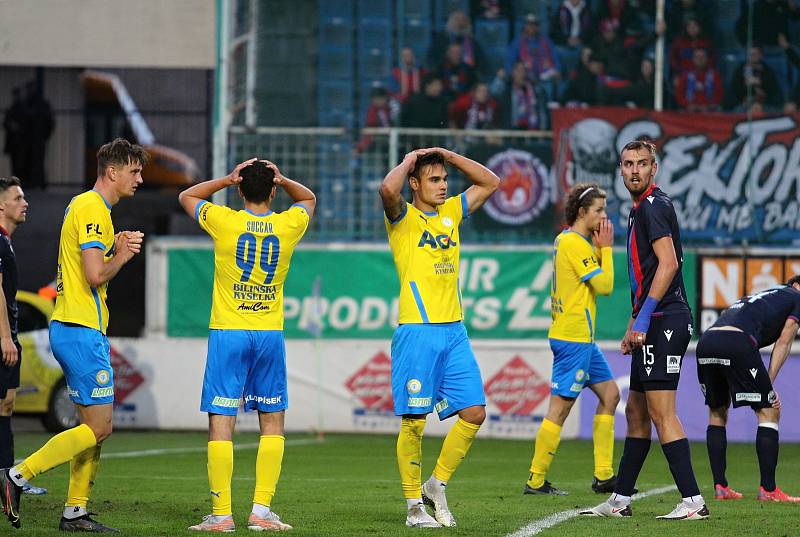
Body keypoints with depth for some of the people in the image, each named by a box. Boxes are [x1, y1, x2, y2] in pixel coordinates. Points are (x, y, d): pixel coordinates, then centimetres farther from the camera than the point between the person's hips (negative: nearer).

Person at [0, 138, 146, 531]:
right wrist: (122, 256, -3)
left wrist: (115, 248, 8)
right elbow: (95, 276, -21)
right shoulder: (93, 210, -14)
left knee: (95, 426, 11)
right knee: (98, 428, -9)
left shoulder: (82, 205, 19)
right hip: (81, 331, -10)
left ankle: (75, 512, 11)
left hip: (70, 329, 10)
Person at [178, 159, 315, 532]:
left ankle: (221, 514, -6)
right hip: (270, 334, 2)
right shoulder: (288, 225, 1)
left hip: (228, 333, -2)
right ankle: (261, 510, 5)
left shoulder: (224, 221, -4)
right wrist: (282, 180, 8)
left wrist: (228, 179, 6)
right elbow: (309, 199, 25)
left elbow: (186, 196, 16)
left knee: (221, 424, -2)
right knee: (273, 423, 12)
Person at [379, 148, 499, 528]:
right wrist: (410, 160, -6)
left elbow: (490, 182, 22)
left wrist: (448, 155, 13)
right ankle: (415, 505, 4)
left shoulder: (451, 212, 16)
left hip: (454, 331, 6)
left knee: (474, 413, 2)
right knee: (414, 421, -3)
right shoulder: (403, 217, -3)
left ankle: (437, 485, 17)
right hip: (417, 331, -6)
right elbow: (389, 189, -24)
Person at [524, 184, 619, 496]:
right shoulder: (574, 243, -15)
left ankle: (604, 476, 13)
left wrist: (600, 247, 6)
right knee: (560, 407, -7)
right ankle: (536, 481, -3)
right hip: (573, 339, -11)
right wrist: (606, 247, -7)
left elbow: (596, 280, 17)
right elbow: (605, 285, -17)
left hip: (582, 338, 11)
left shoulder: (567, 240, 15)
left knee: (609, 394, 12)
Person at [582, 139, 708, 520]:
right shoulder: (640, 209, 20)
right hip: (655, 325, 11)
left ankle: (693, 501, -14)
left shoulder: (654, 206, -11)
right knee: (636, 412, 14)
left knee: (661, 411, -12)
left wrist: (642, 320, -22)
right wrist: (634, 325, 26)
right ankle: (620, 500, 21)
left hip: (663, 320, -11)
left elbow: (668, 264, -21)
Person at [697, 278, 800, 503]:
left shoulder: (755, 298, 39)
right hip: (736, 342, -7)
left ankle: (720, 486, 19)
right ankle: (768, 489, 2)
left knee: (717, 412, 23)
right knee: (768, 411, 4)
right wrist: (769, 385, 7)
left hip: (706, 342, 7)